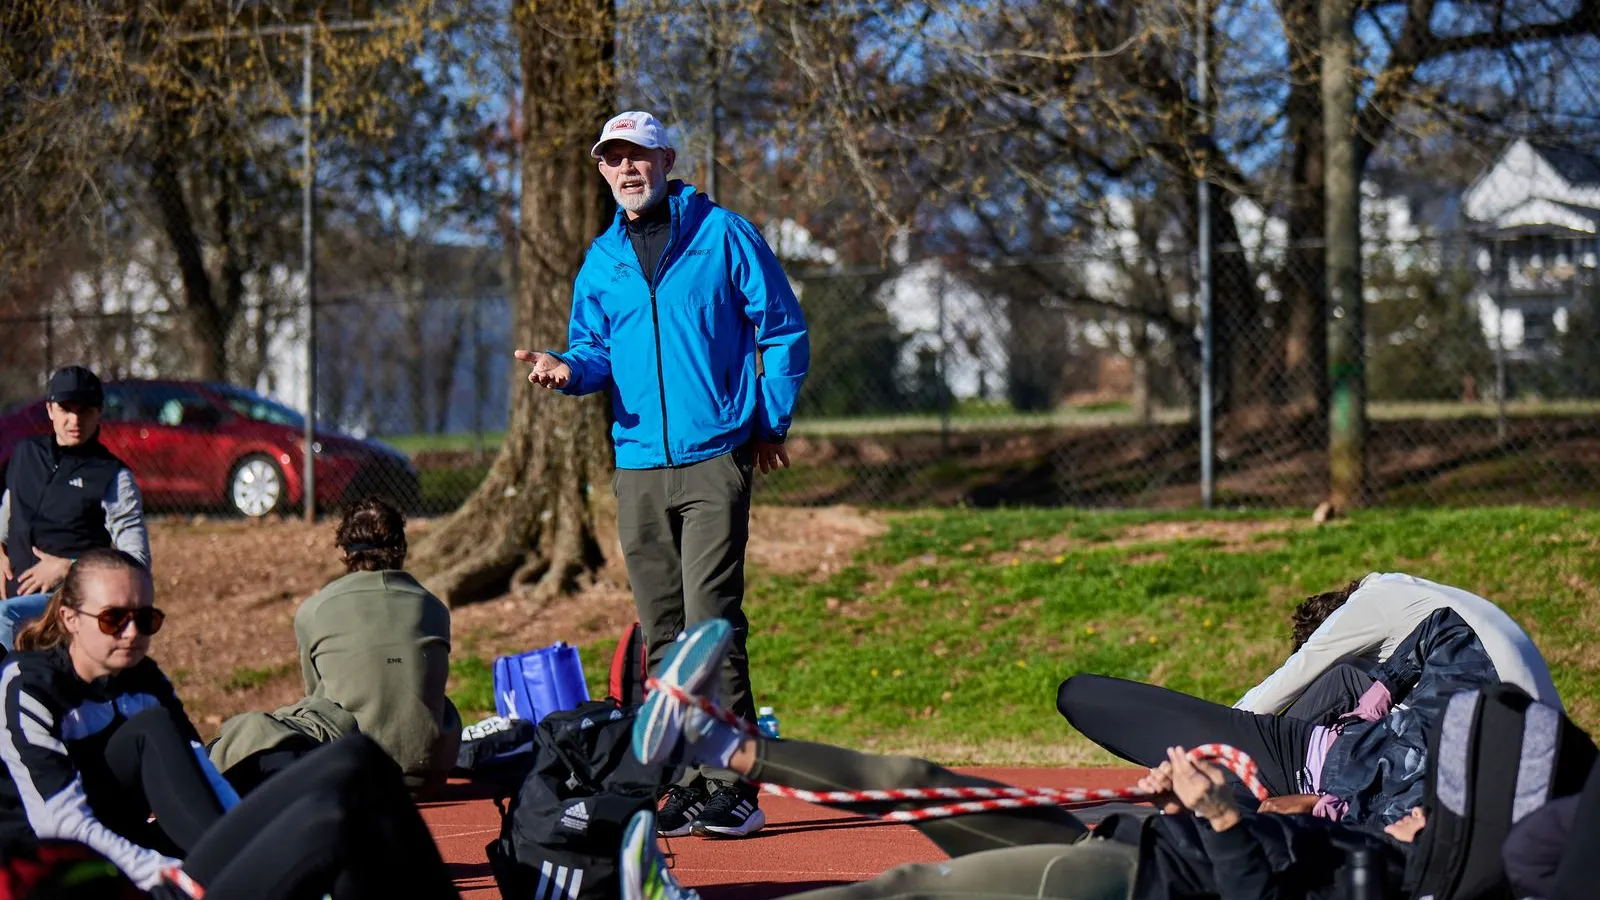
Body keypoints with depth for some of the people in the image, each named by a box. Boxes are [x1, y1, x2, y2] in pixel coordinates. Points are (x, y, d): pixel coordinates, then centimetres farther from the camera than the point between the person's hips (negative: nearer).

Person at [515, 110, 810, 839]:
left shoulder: (722, 234, 1)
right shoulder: (601, 260, 14)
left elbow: (783, 331, 4)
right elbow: (598, 351, 16)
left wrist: (770, 423, 0)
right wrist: (568, 368, -7)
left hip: (715, 458, -5)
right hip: (637, 464, 5)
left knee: (711, 619, -13)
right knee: (661, 632, 7)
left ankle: (734, 783, -12)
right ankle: (685, 784, 12)